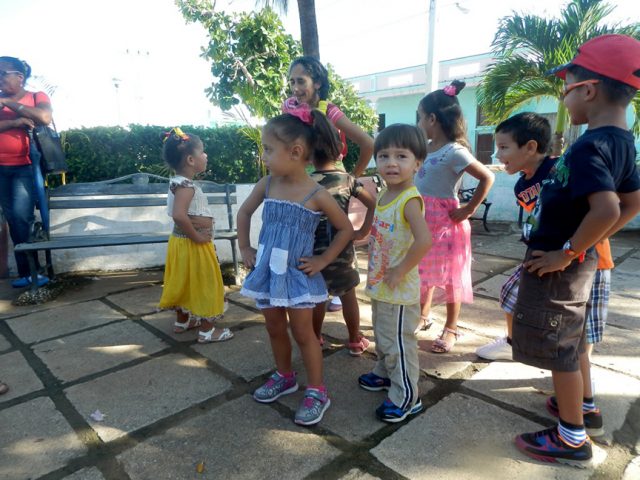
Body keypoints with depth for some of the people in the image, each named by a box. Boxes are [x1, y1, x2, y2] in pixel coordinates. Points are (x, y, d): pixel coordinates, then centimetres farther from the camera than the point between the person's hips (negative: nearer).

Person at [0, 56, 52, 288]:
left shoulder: (37, 96, 5)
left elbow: (45, 117, -16)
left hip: (26, 167, -4)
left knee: (21, 217, -12)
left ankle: (28, 270, 0)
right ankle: (28, 270, 13)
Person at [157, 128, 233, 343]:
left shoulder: (182, 183, 8)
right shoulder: (185, 186, -23)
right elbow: (179, 215, -38)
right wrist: (196, 236, -26)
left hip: (183, 243, 10)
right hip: (192, 245, -10)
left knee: (186, 282, 21)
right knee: (203, 284, 3)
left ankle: (182, 321, 38)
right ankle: (207, 331, 15)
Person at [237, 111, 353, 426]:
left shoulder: (317, 195, -15)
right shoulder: (266, 184, -3)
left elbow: (346, 229, -5)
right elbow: (244, 213, 14)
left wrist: (322, 261, -9)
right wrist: (245, 249, 8)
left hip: (297, 274, -5)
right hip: (267, 272, 5)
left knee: (303, 333, 6)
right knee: (274, 329, 18)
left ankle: (316, 391, 23)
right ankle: (284, 377, 41)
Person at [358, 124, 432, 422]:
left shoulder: (409, 199, -23)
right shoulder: (383, 196, 3)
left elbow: (424, 241, -35)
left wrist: (400, 270, -26)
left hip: (399, 289, -9)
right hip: (379, 285, 9)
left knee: (398, 342, 6)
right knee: (382, 335, 26)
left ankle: (406, 397, 24)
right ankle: (384, 373, 48)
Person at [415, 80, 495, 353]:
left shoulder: (454, 151, -17)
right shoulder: (425, 148, 5)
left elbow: (487, 178, -20)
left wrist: (468, 210, -16)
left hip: (444, 223, -7)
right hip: (422, 221, 7)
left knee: (449, 276, 6)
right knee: (423, 271, 17)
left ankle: (451, 329, 22)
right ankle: (423, 316, 36)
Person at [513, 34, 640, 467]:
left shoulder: (588, 146, -24)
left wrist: (566, 253, -24)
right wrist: (591, 241, 10)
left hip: (556, 264, -9)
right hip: (581, 259, 9)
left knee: (559, 348, 5)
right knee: (571, 337, 26)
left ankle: (571, 439, 22)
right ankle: (581, 401, 47)